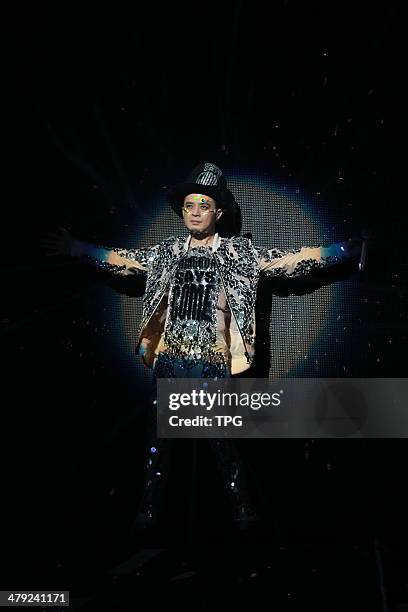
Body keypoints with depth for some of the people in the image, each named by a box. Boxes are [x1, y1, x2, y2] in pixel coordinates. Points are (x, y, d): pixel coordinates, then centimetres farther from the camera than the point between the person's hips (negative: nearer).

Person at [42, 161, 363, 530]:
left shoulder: (238, 252, 1)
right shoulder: (168, 251, 9)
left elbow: (293, 261, -1)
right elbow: (120, 259, 16)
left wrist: (351, 249, -6)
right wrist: (74, 247, 15)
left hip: (211, 363, -3)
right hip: (169, 360, 3)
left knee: (221, 439, 5)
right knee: (159, 438, 11)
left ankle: (242, 509, 25)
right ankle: (149, 507, 29)